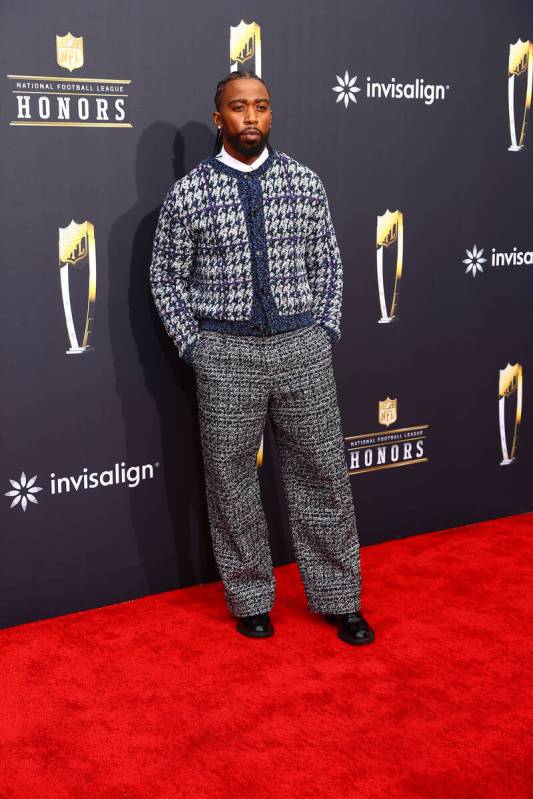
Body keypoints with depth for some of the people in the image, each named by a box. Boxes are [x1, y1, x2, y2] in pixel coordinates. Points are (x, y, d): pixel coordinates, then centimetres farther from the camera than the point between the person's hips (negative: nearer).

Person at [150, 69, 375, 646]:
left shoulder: (304, 183, 4)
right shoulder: (188, 192, -2)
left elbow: (326, 263, 10)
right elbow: (166, 275, 4)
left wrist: (325, 329, 2)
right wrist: (192, 345, -3)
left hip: (303, 347, 2)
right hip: (226, 353, -1)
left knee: (320, 475, 7)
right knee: (231, 480, 7)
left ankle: (339, 600, 22)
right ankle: (250, 600, 25)